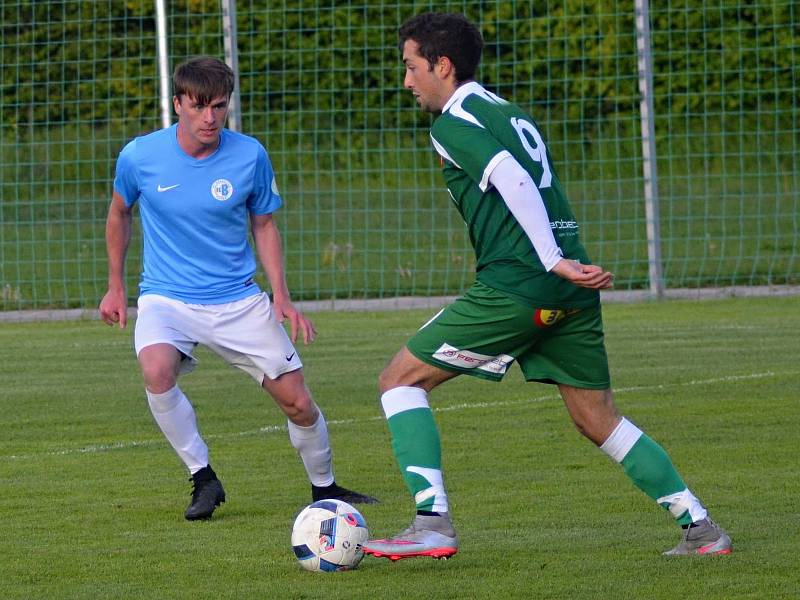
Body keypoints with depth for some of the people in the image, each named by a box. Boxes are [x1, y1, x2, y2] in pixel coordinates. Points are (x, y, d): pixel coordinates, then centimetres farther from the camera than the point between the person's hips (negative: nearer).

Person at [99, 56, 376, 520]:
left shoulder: (250, 156, -7)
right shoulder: (139, 156, -9)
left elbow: (264, 225, 7)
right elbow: (120, 212, 12)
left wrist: (282, 295, -4)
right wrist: (116, 286, 14)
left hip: (239, 301, 1)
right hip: (167, 297, -1)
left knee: (297, 401, -2)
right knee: (157, 370, -32)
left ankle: (325, 488, 26)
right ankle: (204, 478, -14)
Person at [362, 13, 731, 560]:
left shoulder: (453, 124, -3)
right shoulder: (513, 115, 23)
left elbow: (512, 180, -18)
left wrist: (555, 262, -21)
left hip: (515, 286, -8)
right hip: (571, 291, 8)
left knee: (401, 379, 4)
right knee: (599, 420, 16)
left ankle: (433, 524, -7)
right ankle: (701, 529, 9)